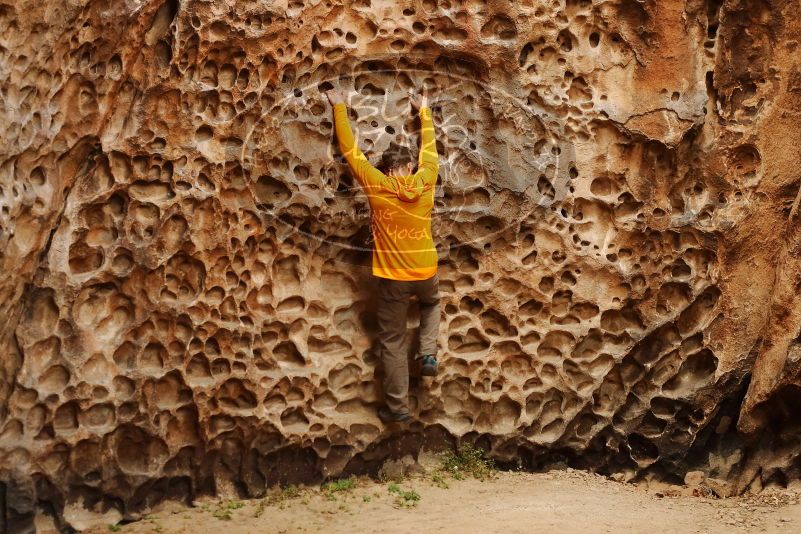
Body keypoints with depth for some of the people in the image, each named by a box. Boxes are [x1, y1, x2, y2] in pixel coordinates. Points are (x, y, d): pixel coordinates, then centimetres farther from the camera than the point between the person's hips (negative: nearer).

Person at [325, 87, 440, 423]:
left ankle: (397, 406, 13)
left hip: (393, 276, -2)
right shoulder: (425, 181, -3)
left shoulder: (376, 184, -9)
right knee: (431, 303, 37)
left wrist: (339, 107, 10)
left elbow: (349, 149, -1)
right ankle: (428, 353, 17)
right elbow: (429, 147, 14)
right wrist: (424, 110, 30)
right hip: (426, 270, 3)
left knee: (392, 341, 9)